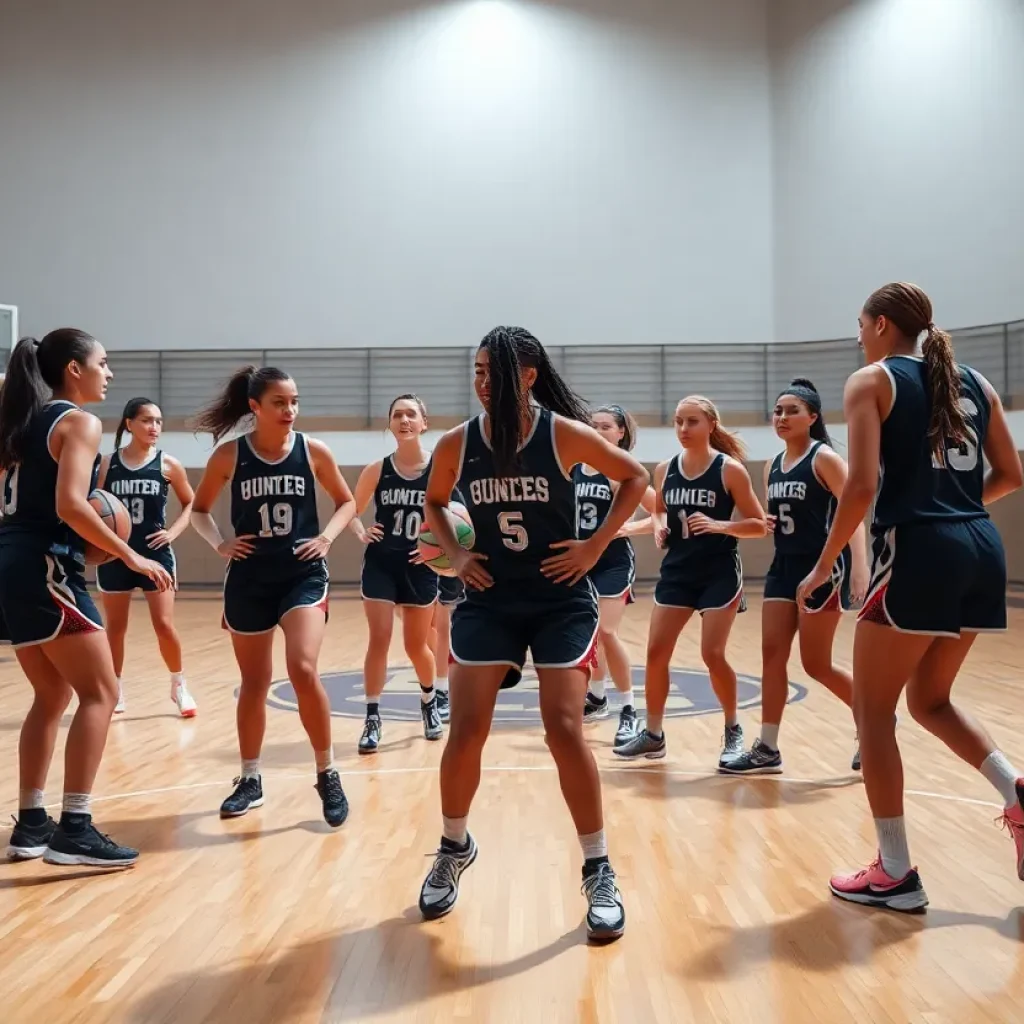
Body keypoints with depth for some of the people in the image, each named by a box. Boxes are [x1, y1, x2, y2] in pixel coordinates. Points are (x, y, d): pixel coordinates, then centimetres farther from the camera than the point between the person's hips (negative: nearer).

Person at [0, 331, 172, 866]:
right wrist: (131, 556, -15)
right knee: (99, 694, -4)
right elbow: (69, 506, -20)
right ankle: (74, 829, -6)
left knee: (52, 696, 18)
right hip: (45, 567, -9)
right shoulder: (79, 422, -7)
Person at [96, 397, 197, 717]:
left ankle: (179, 685, 17)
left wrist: (173, 532, -3)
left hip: (155, 553, -1)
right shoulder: (108, 463, 1)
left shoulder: (168, 464, -2)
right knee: (115, 627, 10)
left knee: (164, 625, -3)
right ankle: (115, 690, 25)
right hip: (114, 554, 1)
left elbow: (191, 503, 9)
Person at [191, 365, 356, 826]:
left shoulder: (313, 450, -4)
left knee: (303, 670, -19)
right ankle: (250, 780, 30)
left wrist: (327, 537, -6)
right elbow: (199, 509, 10)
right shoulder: (229, 455, -4)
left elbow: (346, 501, 9)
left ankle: (328, 776, 0)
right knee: (254, 683, 12)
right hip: (249, 580, 2)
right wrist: (220, 544, -6)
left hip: (303, 575, -1)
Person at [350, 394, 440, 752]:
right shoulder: (377, 470, -4)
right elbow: (351, 510, 9)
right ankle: (372, 720, 4)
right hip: (380, 565, 0)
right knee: (379, 640, -6)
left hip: (420, 567, 0)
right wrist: (361, 533, -9)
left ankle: (429, 702, 40)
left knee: (416, 645, 13)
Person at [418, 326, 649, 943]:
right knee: (466, 731, 1)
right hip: (489, 601, 3)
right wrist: (455, 554, 1)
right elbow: (434, 502, 16)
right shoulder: (457, 444, -3)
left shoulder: (565, 434, -11)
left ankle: (599, 872, 9)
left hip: (561, 601, -2)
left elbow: (636, 478, 0)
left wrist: (596, 546, -7)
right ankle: (455, 848, 28)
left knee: (564, 730, -9)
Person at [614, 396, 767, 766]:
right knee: (656, 651, 1)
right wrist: (660, 527, -1)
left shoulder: (730, 469, -8)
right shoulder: (665, 470, 4)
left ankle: (733, 730, 16)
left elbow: (759, 524, -6)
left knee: (712, 654, -7)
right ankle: (653, 734, 16)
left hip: (720, 573, -4)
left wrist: (719, 525, -21)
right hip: (676, 571, 5)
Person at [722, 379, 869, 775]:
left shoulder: (824, 458, -10)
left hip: (823, 566, -7)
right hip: (784, 565, 7)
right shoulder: (772, 466, 12)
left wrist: (859, 567, -28)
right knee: (772, 653, 2)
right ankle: (767, 749, 8)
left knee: (816, 664, -1)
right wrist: (764, 523, 2)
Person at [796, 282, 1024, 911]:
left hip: (917, 552, -7)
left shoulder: (873, 381, -2)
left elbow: (864, 486, -12)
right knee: (930, 700, 24)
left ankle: (895, 875, 9)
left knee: (873, 711, 6)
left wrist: (823, 567, -4)